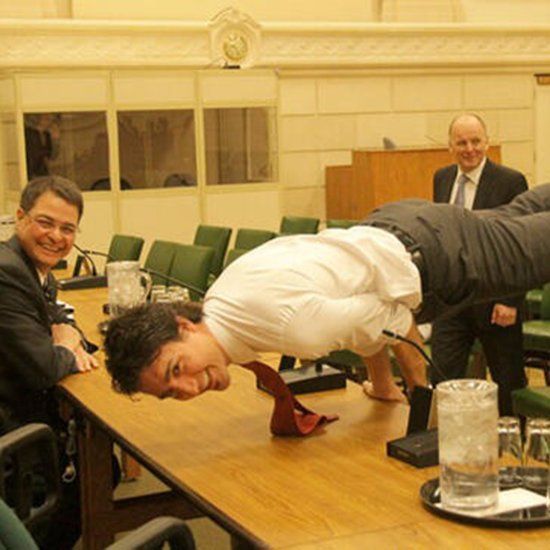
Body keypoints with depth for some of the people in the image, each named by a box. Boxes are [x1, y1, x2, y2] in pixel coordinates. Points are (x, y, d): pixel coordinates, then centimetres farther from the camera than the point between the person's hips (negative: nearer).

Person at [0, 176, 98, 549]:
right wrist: (70, 352, -6)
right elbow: (43, 368, -29)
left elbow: (56, 315, 22)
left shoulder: (36, 268, 5)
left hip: (31, 410, 10)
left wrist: (68, 333, -2)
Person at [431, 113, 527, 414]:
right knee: (443, 378, 1)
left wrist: (510, 301, -17)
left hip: (494, 301, -4)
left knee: (508, 382, 10)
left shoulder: (511, 181, -10)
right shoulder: (442, 178, 7)